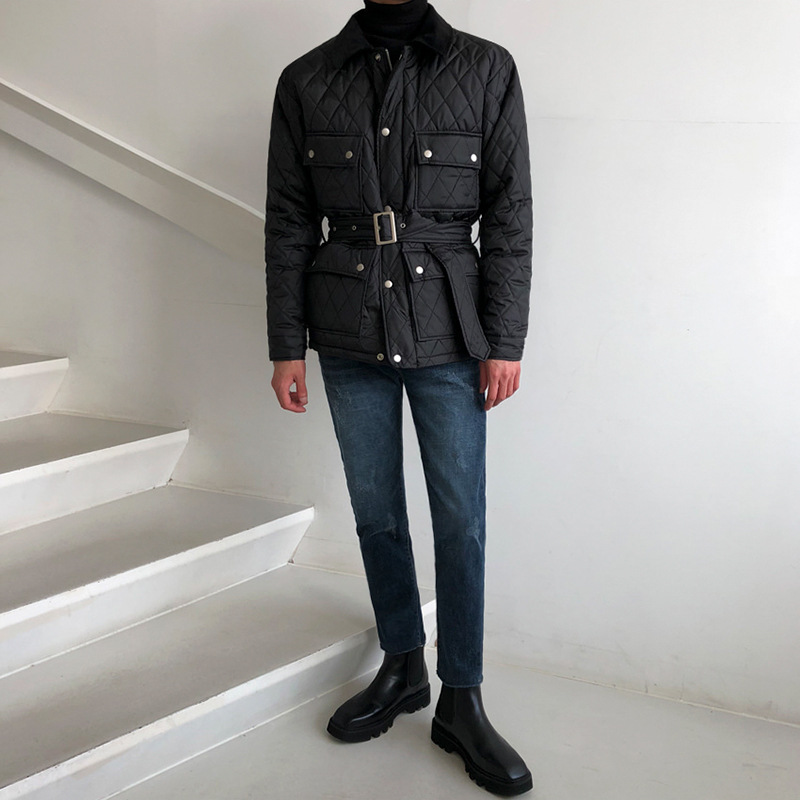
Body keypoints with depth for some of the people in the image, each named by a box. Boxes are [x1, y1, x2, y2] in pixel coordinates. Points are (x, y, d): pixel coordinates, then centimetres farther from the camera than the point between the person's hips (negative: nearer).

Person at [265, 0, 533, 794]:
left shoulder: (486, 69, -1)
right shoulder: (306, 81, 3)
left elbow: (509, 216, -2)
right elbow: (288, 223, 4)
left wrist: (505, 342, -6)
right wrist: (285, 347, 2)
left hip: (448, 336, -2)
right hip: (350, 338, 2)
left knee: (461, 519, 1)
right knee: (375, 512, 11)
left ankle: (461, 704, 15)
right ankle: (402, 668, 31)